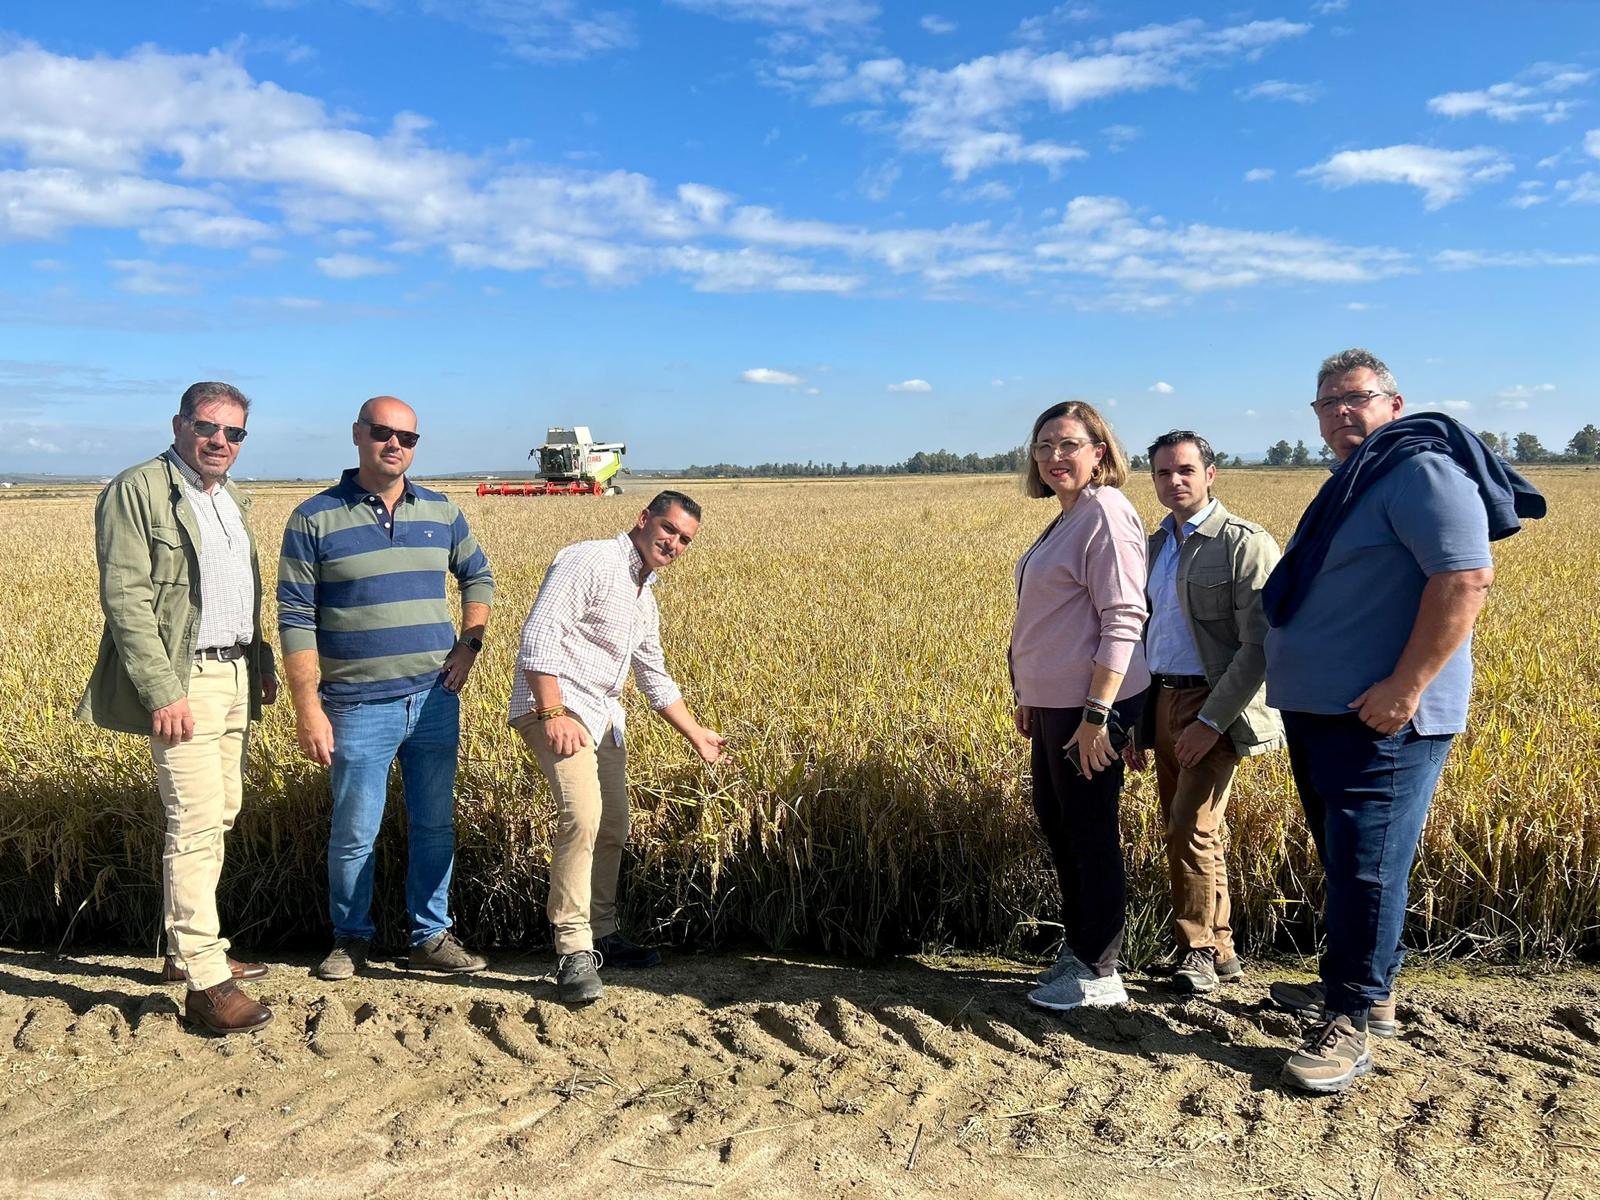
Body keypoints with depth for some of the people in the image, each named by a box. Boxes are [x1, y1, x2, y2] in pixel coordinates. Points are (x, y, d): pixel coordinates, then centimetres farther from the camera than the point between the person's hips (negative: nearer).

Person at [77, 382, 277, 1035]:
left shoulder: (232, 497, 15)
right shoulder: (137, 491, -10)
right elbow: (125, 600, -16)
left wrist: (263, 661, 14)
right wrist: (164, 692, -21)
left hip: (236, 674, 9)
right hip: (183, 679, -8)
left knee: (219, 814, 14)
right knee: (195, 825, -9)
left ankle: (184, 949, 28)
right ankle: (206, 983, -4)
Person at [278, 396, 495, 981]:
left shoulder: (441, 512, 6)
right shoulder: (315, 519, -5)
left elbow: (478, 577, 21)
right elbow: (295, 620, -6)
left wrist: (469, 644, 5)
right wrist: (308, 708, -11)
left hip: (435, 699, 3)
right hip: (359, 707, -3)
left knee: (434, 826, 11)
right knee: (355, 834, 7)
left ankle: (432, 937, 26)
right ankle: (351, 938, 27)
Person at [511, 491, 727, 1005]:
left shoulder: (645, 598, 18)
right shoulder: (589, 561, -11)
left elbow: (655, 679, 28)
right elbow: (538, 635, -20)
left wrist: (696, 735, 28)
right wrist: (553, 715, -26)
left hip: (602, 715, 10)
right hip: (556, 707, -10)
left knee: (612, 827, 13)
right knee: (582, 814, -24)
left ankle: (601, 934, 30)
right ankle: (574, 951, -17)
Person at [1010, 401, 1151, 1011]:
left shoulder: (1106, 512, -14)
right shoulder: (1066, 517, 14)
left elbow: (1122, 620, -19)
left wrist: (1096, 715, -22)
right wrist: (1030, 697, 22)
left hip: (1091, 705, -10)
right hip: (1055, 702, 10)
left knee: (1090, 830, 1)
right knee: (1054, 818, 18)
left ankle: (1100, 974, 14)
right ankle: (1078, 945, 34)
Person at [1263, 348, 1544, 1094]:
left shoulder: (1421, 471, -11)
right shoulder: (1349, 486, 19)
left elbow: (1466, 578, -21)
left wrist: (1407, 686, -23)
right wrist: (1298, 688, 19)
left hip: (1382, 718, -10)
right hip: (1319, 713, 10)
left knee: (1366, 869, -6)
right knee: (1344, 863, 17)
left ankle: (1349, 1023, 1)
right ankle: (1370, 983, 31)